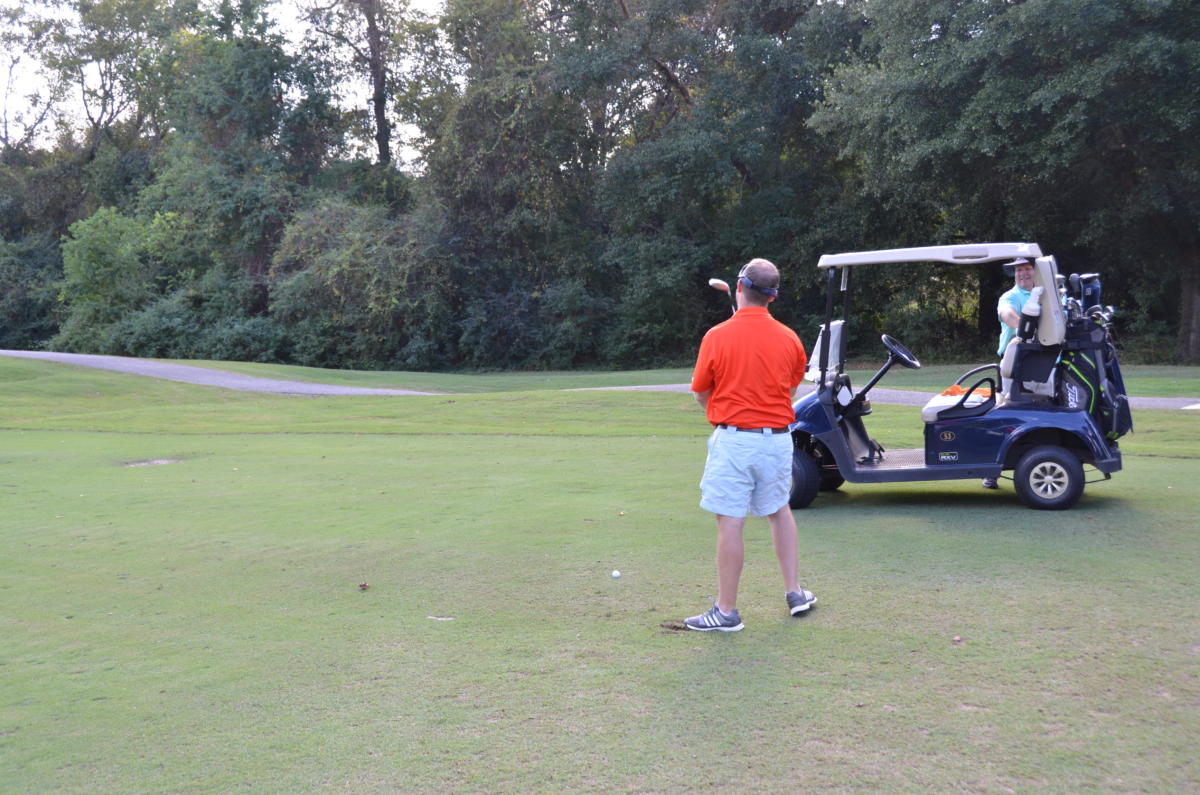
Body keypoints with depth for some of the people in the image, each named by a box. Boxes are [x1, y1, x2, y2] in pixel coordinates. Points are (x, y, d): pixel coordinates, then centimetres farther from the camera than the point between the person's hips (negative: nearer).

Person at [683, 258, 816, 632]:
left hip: (733, 440, -4)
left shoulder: (717, 337, -10)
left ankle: (726, 611, 5)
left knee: (730, 524, -1)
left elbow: (701, 395, 1)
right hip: (777, 437, 4)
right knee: (780, 512, 22)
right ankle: (794, 592, 28)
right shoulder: (790, 339, 0)